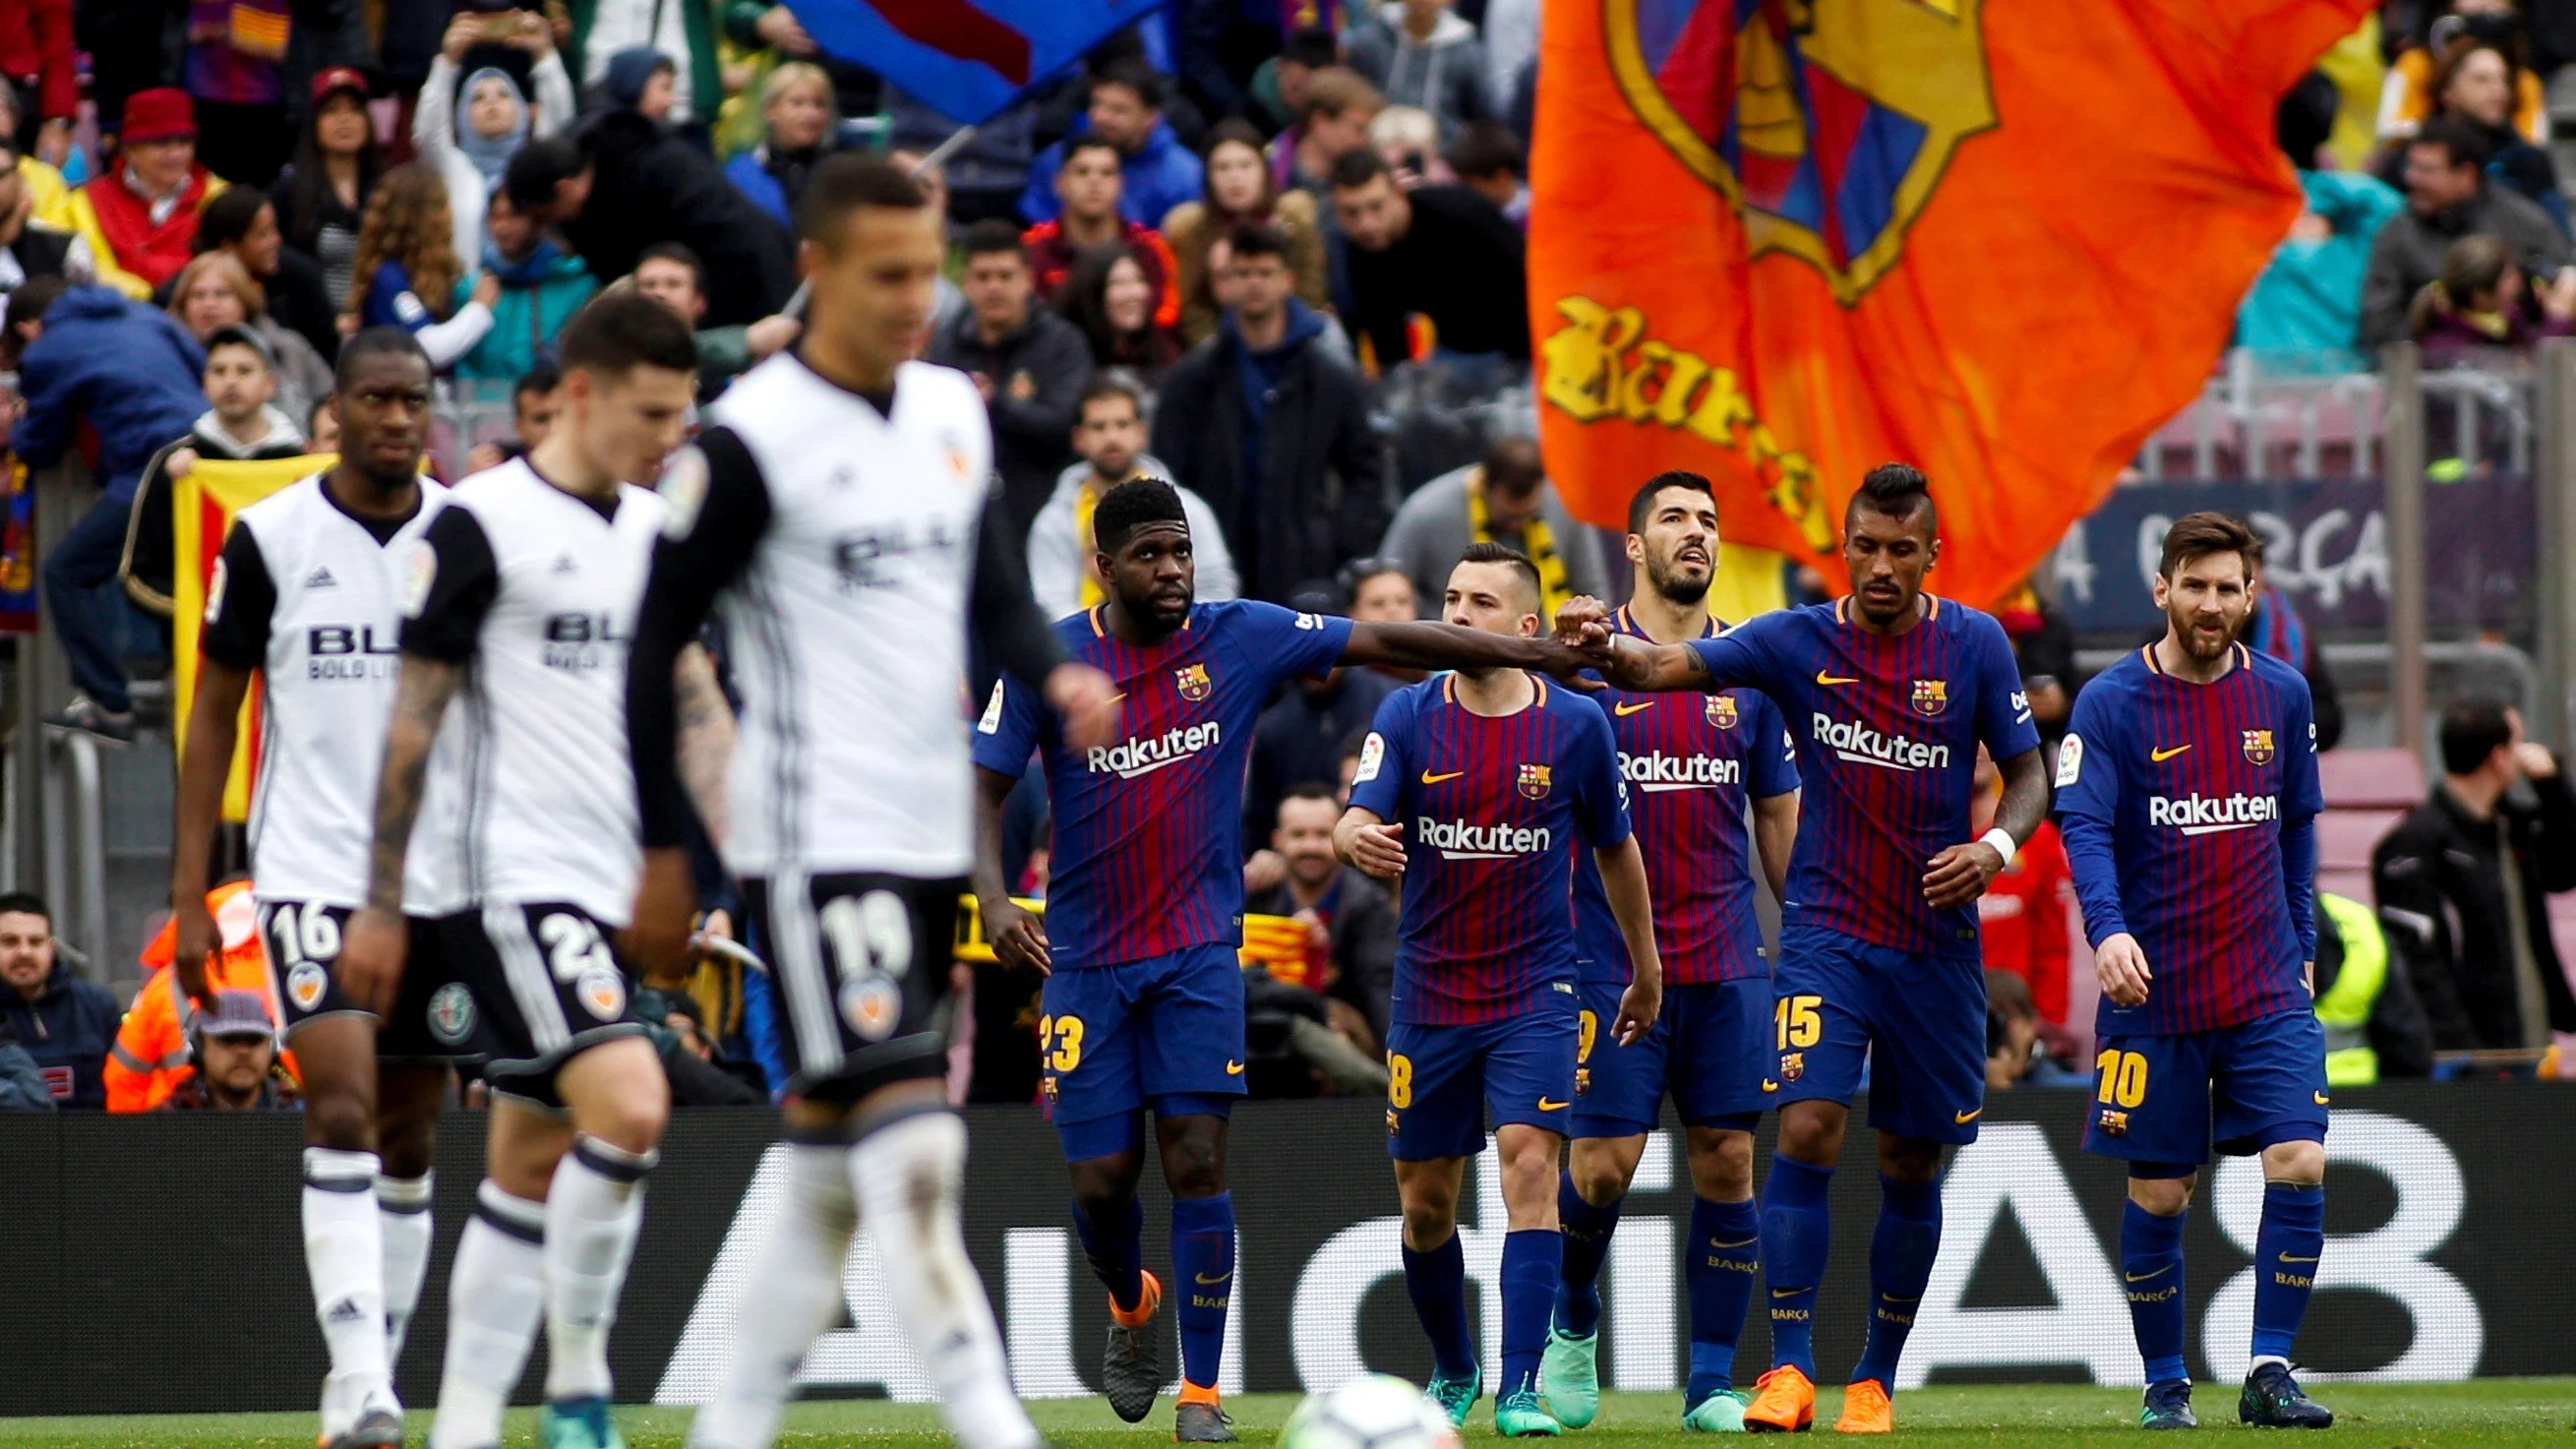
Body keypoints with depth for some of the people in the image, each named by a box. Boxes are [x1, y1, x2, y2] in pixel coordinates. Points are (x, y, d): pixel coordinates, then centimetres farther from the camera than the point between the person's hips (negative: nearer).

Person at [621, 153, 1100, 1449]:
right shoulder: (751, 440, -11)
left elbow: (995, 598, 17)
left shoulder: (954, 413, 11)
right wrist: (663, 850, -6)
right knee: (912, 1147, -15)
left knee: (829, 1169, 11)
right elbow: (654, 647, -7)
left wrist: (1058, 674, -6)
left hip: (930, 833, 7)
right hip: (814, 841, -7)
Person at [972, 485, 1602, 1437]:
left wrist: (1524, 654, -1)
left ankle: (1202, 1393, -3)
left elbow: (1381, 642, 1)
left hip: (1200, 950, 0)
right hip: (1086, 959, 0)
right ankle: (1130, 1307, 34)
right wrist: (992, 899, -19)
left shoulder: (1239, 639, -2)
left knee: (1197, 1164, -9)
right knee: (1101, 1178, 0)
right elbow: (984, 787, -2)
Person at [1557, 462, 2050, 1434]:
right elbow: (1671, 666, -14)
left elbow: (2028, 775, 4)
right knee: (1808, 1126, -19)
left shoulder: (1975, 645, -1)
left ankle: (1876, 1379, 23)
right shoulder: (1798, 642, -3)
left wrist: (1996, 847, -16)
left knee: (1912, 1163, 8)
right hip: (1826, 933, -1)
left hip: (1935, 943, 1)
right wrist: (1605, 646, -36)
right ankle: (1789, 1369, -18)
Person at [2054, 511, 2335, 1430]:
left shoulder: (2282, 696, 7)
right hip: (2154, 994, -2)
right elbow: (2085, 826, -15)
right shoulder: (2112, 702, -6)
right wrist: (2108, 930, -32)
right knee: (2157, 1196, 3)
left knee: (2298, 1164, -12)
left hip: (2268, 992, 2)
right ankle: (2165, 1388, 17)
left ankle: (2269, 1373, -5)